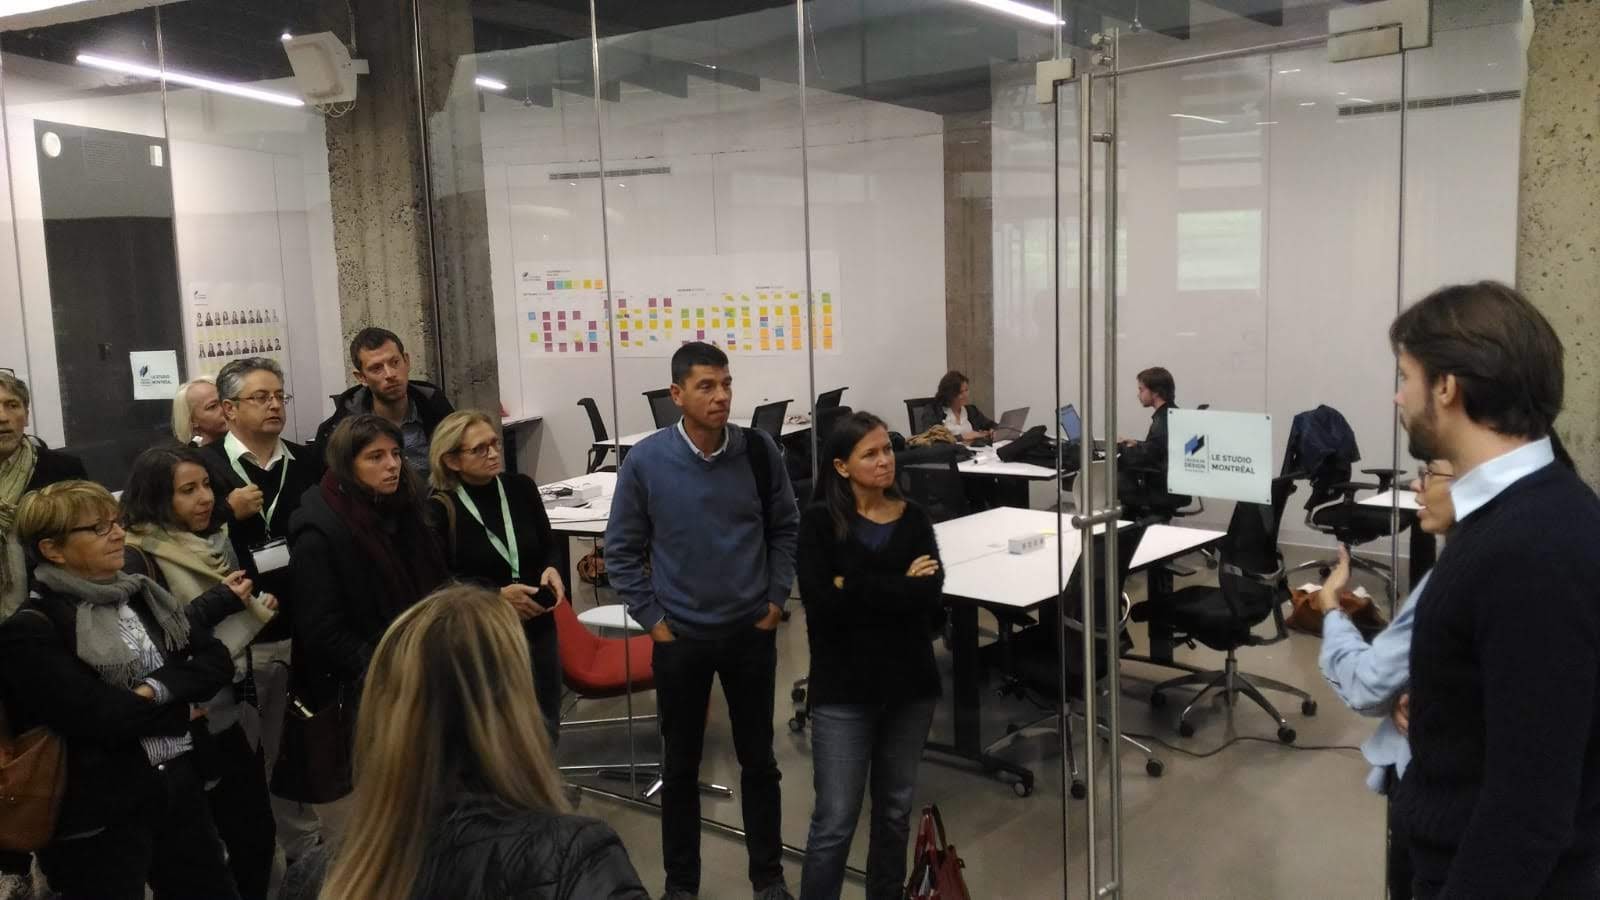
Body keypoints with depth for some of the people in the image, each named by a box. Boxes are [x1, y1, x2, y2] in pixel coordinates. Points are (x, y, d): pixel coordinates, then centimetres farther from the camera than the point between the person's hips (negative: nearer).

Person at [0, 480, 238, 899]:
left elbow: (218, 660, 3)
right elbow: (100, 715, -21)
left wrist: (156, 688, -14)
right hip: (98, 813, -6)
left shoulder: (144, 595, 9)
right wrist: (180, 712, -6)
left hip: (179, 783, 6)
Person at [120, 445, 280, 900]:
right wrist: (217, 602, -21)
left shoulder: (214, 542, 8)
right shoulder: (137, 558, -14)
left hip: (236, 713, 7)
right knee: (247, 840, 0)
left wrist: (257, 607, 3)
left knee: (259, 834, 13)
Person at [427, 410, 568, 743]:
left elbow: (549, 546, 12)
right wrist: (497, 594, -21)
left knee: (545, 727, 17)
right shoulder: (439, 511, -11)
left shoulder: (522, 488, 0)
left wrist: (551, 570, -10)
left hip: (537, 627, 4)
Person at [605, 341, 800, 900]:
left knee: (758, 760, 14)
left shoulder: (759, 452, -8)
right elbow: (621, 550, -3)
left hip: (752, 632, 1)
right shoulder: (645, 461, -12)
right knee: (681, 765, 13)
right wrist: (652, 619, -5)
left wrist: (776, 598, 1)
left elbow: (785, 528, 6)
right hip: (680, 638, -1)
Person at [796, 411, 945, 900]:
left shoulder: (913, 519, 3)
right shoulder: (820, 521, -6)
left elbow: (932, 597, -9)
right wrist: (900, 587, -13)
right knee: (835, 820, -1)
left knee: (895, 809, 16)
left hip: (910, 682, 4)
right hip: (844, 687, -4)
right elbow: (821, 603, -18)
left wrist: (855, 588, -15)